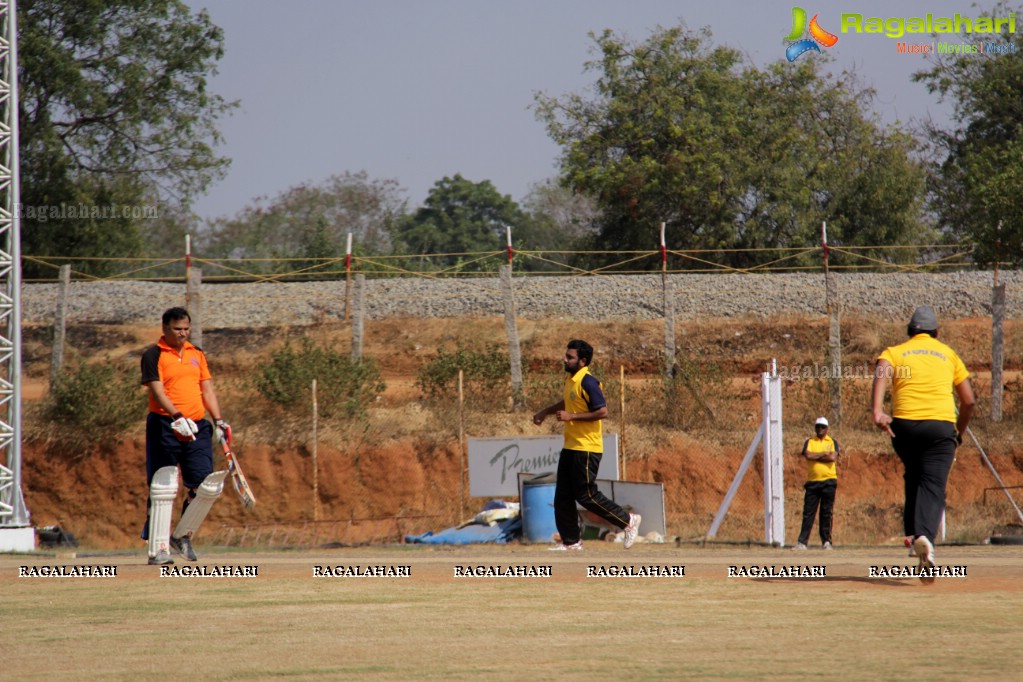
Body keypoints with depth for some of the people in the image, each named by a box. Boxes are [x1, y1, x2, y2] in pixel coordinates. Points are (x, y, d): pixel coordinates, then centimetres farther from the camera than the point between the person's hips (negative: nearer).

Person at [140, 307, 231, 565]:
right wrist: (177, 417, -28)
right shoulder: (153, 355, -2)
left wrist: (219, 421, 4)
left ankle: (182, 535, 18)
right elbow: (157, 391, -14)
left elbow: (207, 390, 17)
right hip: (165, 427, -6)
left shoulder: (197, 354, 17)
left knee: (208, 486, -1)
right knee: (163, 490, -6)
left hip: (197, 427, 6)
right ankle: (158, 548, -3)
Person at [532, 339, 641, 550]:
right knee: (562, 497, 7)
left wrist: (571, 416, -22)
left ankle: (628, 521, 6)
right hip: (571, 446, 9)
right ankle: (571, 541, 13)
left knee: (586, 495, -6)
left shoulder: (587, 382, -17)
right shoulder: (570, 380, 11)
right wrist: (546, 412, 24)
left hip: (586, 449, -9)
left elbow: (602, 411, -23)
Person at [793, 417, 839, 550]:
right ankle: (802, 541, -3)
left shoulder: (832, 442, 8)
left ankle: (826, 541, 4)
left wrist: (815, 456, -6)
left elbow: (833, 457, -10)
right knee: (808, 512, -3)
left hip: (828, 481, -1)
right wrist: (824, 454, -7)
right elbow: (807, 455, -8)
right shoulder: (809, 442, 11)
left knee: (827, 513, -1)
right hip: (812, 481, 1)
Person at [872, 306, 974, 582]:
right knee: (933, 486, -8)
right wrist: (959, 432, 30)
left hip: (904, 425, 1)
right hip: (941, 425, -1)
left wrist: (877, 410, -22)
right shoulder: (948, 354, 20)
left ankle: (913, 531, 16)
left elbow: (881, 372, -9)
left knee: (914, 477, 25)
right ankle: (925, 535, -32)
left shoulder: (894, 352, 16)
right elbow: (968, 400, 15)